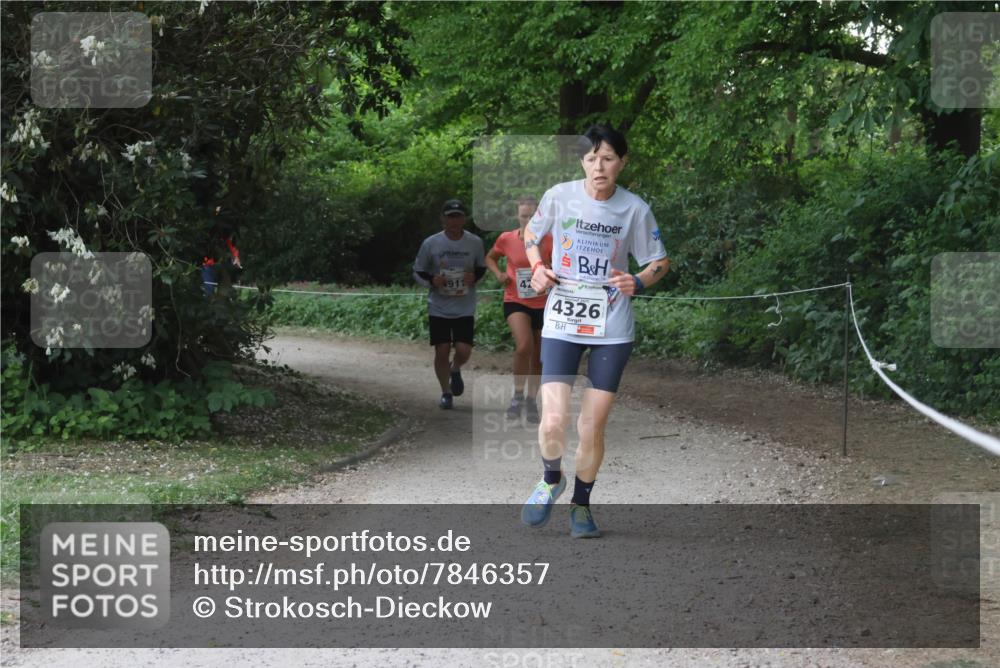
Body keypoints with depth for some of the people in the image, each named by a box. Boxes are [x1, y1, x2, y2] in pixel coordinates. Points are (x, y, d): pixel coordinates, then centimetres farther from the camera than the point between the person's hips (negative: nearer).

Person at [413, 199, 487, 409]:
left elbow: (482, 267, 15)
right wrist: (431, 281, -15)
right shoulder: (430, 244, -5)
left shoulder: (475, 243, -1)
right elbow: (417, 271, 5)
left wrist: (475, 276, -8)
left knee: (463, 351, -9)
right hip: (438, 308, 0)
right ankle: (446, 392, 18)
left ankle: (455, 370, 27)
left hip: (465, 308, 1)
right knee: (442, 351, -2)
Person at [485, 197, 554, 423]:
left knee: (538, 356, 10)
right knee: (524, 345, -25)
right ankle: (518, 395, -7)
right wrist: (498, 273, -4)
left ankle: (531, 400, 28)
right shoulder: (506, 239, -5)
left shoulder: (549, 241, -7)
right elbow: (490, 258, 14)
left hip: (542, 304, 2)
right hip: (515, 302, -1)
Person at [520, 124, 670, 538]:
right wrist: (537, 266, -3)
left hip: (611, 330, 0)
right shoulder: (559, 196, -4)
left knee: (592, 430, 0)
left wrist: (638, 282, -14)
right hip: (561, 325, 0)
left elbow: (660, 262, 7)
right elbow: (531, 233, 16)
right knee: (553, 422, -13)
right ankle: (551, 480, 20)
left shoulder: (635, 209, -5)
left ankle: (581, 504, 24)